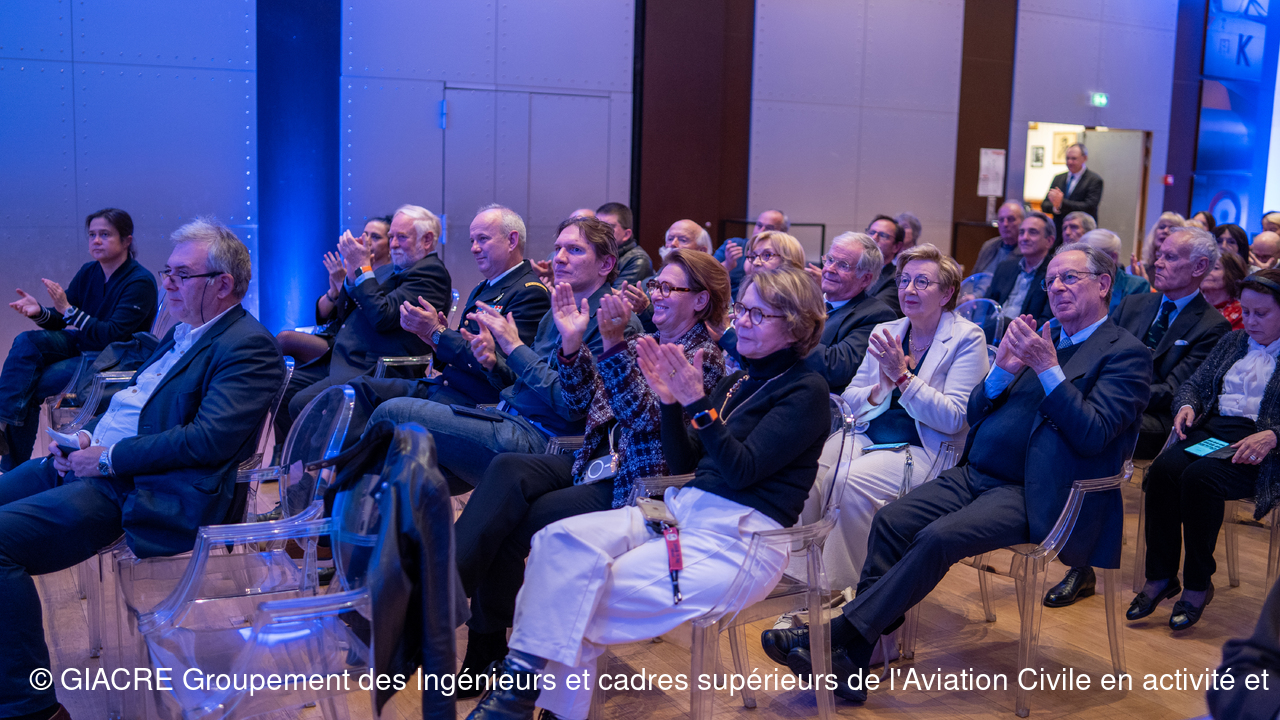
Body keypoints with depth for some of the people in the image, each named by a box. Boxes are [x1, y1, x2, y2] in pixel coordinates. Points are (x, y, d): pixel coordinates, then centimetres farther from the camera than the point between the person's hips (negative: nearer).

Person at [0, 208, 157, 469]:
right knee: (26, 341, -19)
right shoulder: (88, 272, 2)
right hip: (80, 343, 7)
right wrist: (39, 312, -20)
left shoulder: (141, 282, -19)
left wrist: (69, 310, -32)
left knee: (32, 385, -19)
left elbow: (113, 335, -25)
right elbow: (59, 322, 4)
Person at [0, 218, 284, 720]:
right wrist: (85, 434, 6)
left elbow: (209, 439, -22)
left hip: (148, 490, -10)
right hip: (93, 460, 10)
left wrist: (109, 457, -17)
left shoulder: (248, 347, -12)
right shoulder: (183, 331, 17)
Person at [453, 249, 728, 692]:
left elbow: (645, 419, -20)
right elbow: (584, 400, 11)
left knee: (510, 523, -21)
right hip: (597, 461, 7)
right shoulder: (644, 343, 16)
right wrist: (572, 343, -5)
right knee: (507, 469, -22)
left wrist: (613, 345, -28)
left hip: (636, 484, -6)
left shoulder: (704, 357, -6)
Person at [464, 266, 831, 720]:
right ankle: (520, 681, -19)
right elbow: (682, 463, 14)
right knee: (560, 541, -17)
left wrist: (695, 402, -22)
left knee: (584, 602, -19)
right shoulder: (739, 383, 16)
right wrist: (670, 401, -1)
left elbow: (742, 470, -15)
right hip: (684, 511, 7)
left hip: (739, 539, -7)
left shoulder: (805, 389, -5)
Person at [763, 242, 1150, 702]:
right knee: (891, 520, -16)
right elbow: (975, 413, 16)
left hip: (1029, 496, -6)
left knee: (938, 538, -28)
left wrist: (1048, 367, -17)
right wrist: (1004, 368, -3)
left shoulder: (1125, 352, 0)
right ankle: (849, 664, -18)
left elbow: (1093, 435, -13)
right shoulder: (1040, 338, 20)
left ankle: (835, 637, -24)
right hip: (976, 475, 6)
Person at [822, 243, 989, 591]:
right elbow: (850, 399, 15)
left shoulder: (967, 338, -3)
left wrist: (902, 376, -18)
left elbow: (954, 419, -12)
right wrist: (880, 390, -7)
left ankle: (848, 589, -14)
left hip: (922, 452, -5)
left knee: (850, 480, -31)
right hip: (866, 437, 5)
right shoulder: (885, 331, 14)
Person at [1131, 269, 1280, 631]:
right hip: (1211, 429, 5)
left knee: (1199, 476, -34)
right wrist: (1187, 405, -1)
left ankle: (1198, 583, -17)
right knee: (1162, 468, -26)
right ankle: (1160, 577, -16)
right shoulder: (1233, 342, 23)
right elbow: (1194, 383, 21)